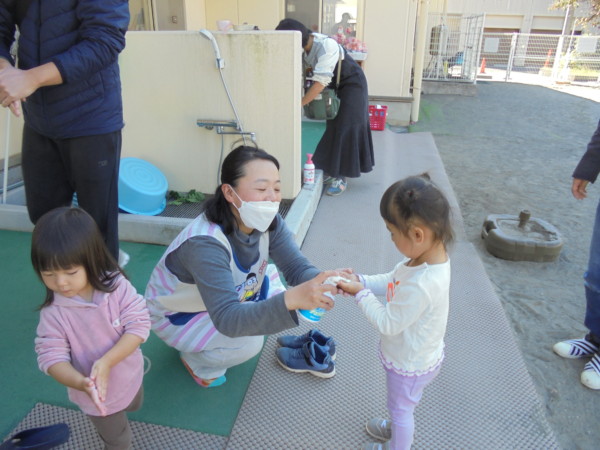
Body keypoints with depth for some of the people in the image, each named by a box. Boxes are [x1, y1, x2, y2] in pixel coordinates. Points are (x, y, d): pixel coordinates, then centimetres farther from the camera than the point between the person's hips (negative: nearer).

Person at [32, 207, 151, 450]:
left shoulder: (117, 286, -25)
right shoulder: (53, 312, -25)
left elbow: (139, 325, -25)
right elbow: (51, 357, -22)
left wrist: (106, 362, -36)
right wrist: (80, 382, -41)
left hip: (129, 375, 2)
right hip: (95, 394, -1)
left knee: (134, 405, 35)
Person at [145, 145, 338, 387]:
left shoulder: (269, 222, -18)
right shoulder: (204, 244, -38)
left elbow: (297, 267, -23)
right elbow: (226, 319, -45)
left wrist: (322, 282, -47)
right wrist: (291, 299, -59)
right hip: (175, 315, -7)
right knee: (247, 342, -28)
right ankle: (195, 359, 5)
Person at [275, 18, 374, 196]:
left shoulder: (326, 46, -35)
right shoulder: (304, 46, -12)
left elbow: (320, 83, -41)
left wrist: (299, 104, -41)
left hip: (351, 85, -7)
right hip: (333, 85, 8)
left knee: (346, 128, -8)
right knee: (332, 127, 10)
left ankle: (341, 177, -4)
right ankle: (331, 170, 19)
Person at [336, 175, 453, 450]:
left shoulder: (421, 285, -43)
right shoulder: (430, 256, -15)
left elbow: (387, 323, -30)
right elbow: (392, 281, -1)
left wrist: (360, 293, -22)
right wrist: (360, 280, -12)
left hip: (410, 364, -8)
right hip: (413, 355, 8)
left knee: (401, 408, 23)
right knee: (401, 405, 35)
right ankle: (395, 427, 63)